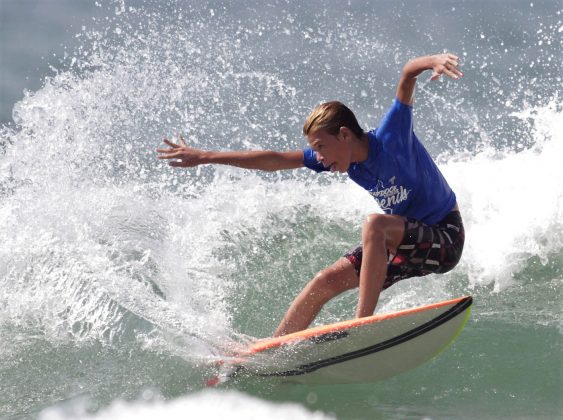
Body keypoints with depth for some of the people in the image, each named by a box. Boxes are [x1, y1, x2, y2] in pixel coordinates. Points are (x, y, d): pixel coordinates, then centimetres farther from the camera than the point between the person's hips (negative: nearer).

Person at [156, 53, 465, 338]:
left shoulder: (391, 138, -22)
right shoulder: (339, 160, -2)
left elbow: (409, 73, -34)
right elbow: (274, 160, 1)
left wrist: (434, 61, -57)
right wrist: (204, 157, 3)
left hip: (445, 238, -8)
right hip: (401, 243, 8)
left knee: (375, 224, -33)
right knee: (326, 281, 2)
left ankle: (363, 322, -36)